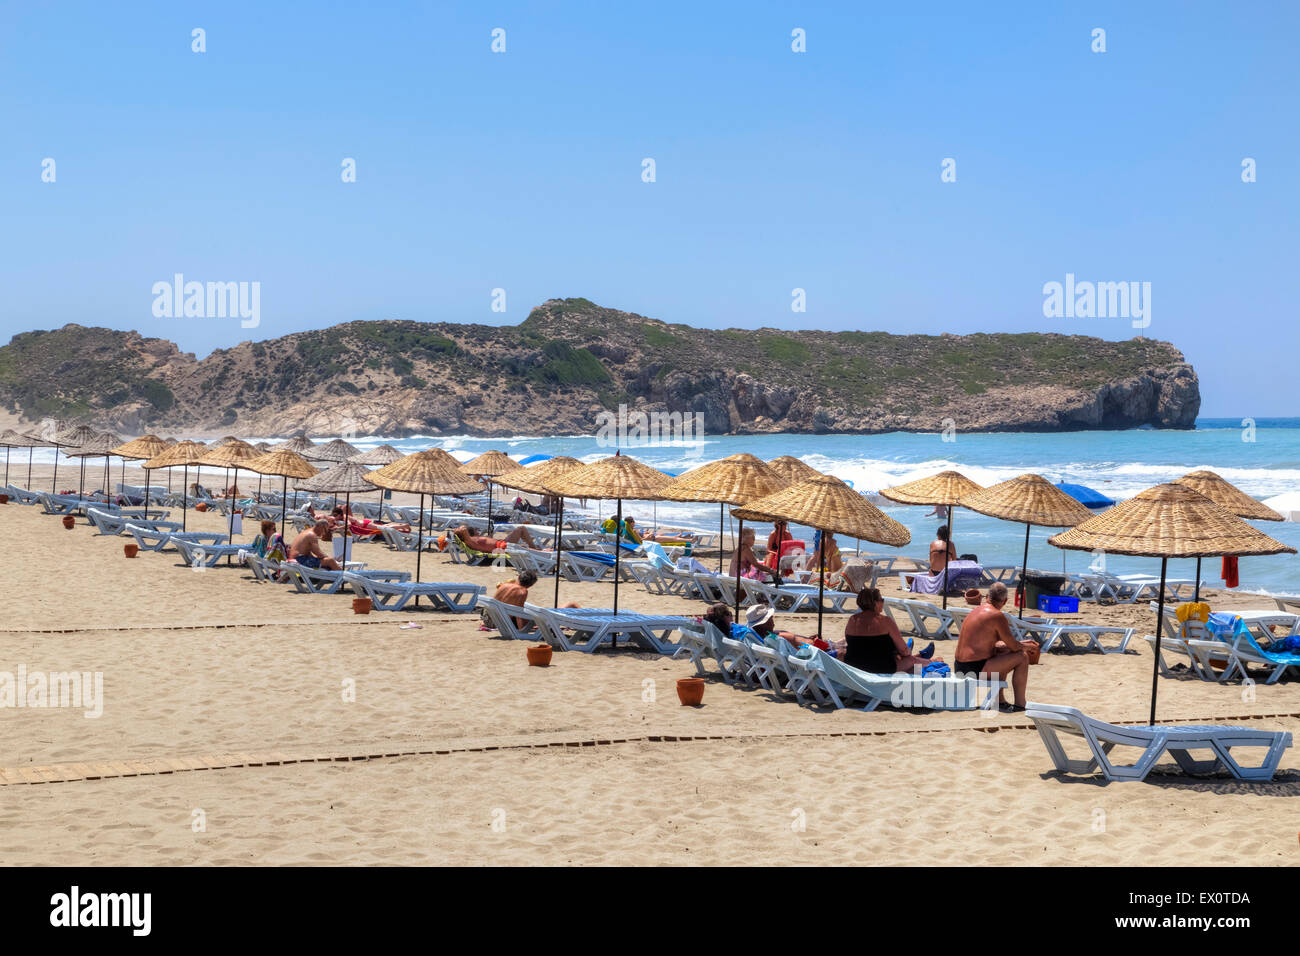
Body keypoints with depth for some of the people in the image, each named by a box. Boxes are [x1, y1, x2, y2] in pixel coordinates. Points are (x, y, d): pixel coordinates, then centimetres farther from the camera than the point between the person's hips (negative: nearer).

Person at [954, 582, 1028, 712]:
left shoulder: (976, 611, 15)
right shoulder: (997, 616, -13)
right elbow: (1013, 646, -10)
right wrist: (1022, 646, 13)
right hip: (976, 670, -9)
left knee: (1003, 652, 31)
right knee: (1022, 657, 1)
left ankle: (1000, 700, 29)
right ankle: (1020, 704, 7)